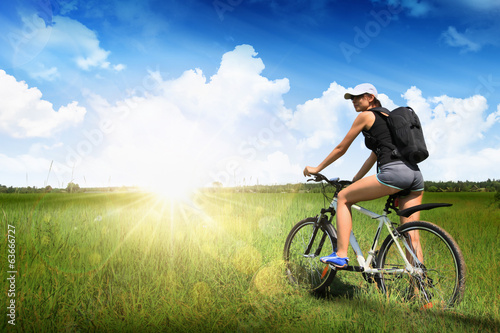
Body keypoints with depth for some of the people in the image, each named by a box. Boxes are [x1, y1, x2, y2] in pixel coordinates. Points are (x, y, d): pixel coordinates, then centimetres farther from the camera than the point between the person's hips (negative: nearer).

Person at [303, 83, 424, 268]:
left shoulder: (366, 116, 7)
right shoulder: (387, 117, 31)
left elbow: (341, 149, 10)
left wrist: (316, 169, 19)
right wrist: (356, 180, 39)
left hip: (393, 173, -8)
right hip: (415, 174, 8)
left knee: (343, 197, 5)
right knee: (412, 236, 7)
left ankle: (341, 255, -2)